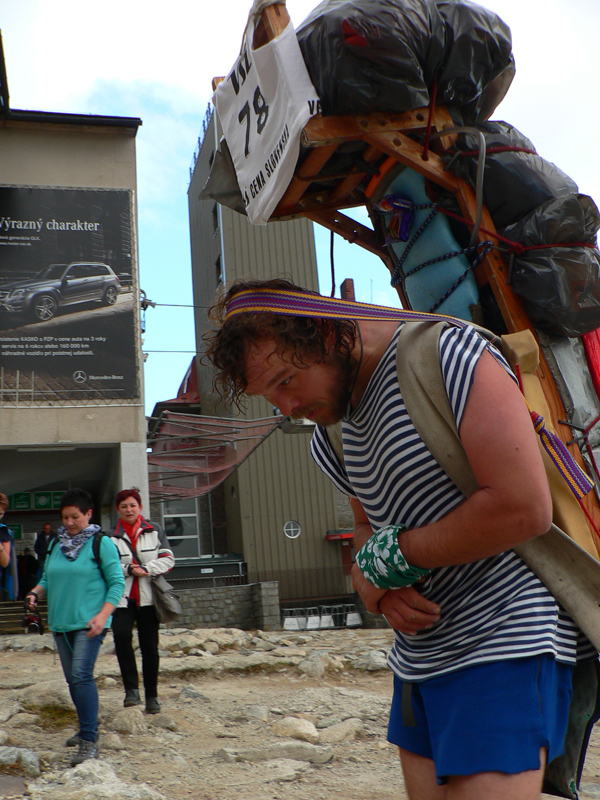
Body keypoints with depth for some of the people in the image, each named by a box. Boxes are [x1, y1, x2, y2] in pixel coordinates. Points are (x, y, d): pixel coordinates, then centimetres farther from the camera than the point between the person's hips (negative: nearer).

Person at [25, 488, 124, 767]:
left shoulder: (101, 543, -6)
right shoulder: (56, 545, 11)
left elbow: (117, 582, -7)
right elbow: (47, 579, 18)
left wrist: (102, 615, -18)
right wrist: (36, 592, -5)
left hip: (88, 623, -6)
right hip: (60, 623, 6)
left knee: (81, 675, -17)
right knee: (73, 680, 13)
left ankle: (89, 741, -14)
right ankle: (88, 728, 30)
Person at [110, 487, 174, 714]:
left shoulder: (154, 531, 8)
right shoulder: (111, 536, 4)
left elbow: (167, 559, 3)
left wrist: (146, 569, -11)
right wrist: (128, 570, -15)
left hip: (148, 597, 1)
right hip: (122, 598, -1)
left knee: (149, 646, 4)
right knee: (121, 635, -25)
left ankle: (151, 696, 16)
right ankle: (131, 689, -16)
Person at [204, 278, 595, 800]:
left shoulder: (446, 352, -17)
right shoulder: (335, 430, 9)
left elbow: (525, 508, -24)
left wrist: (396, 552, -13)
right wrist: (380, 591, -2)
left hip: (503, 637, -8)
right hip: (420, 653, 8)